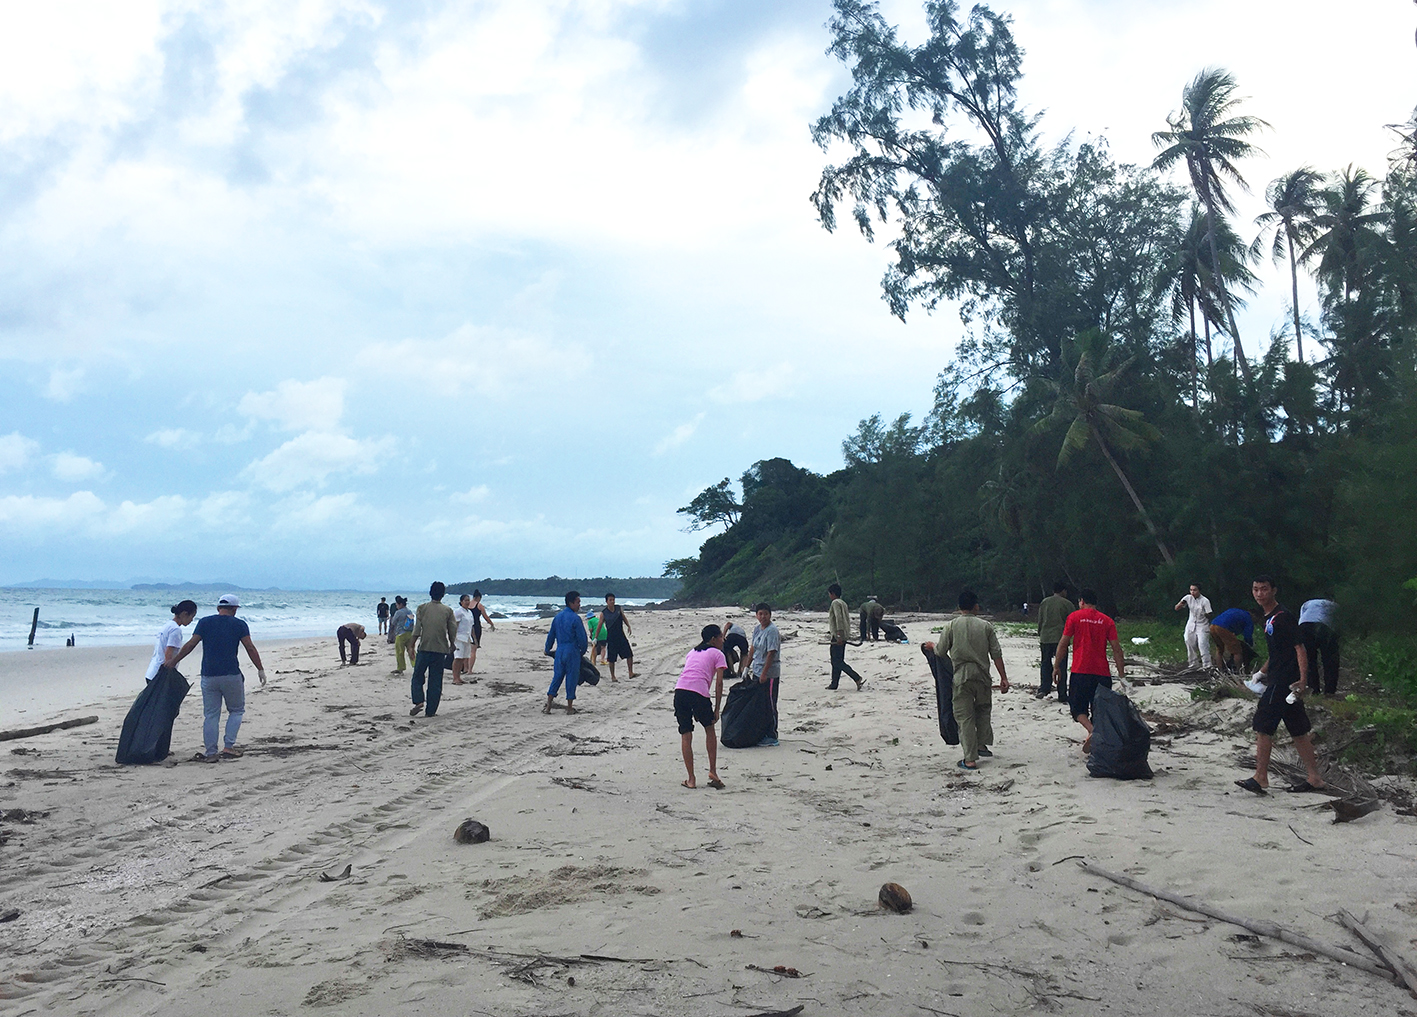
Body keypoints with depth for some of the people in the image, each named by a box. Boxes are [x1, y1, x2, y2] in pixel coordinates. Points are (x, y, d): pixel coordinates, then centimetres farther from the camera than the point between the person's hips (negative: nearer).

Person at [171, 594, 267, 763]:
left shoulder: (205, 622, 6)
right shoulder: (239, 624, 0)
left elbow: (190, 645, 2)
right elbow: (250, 649, -4)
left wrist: (172, 662, 11)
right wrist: (260, 670, 2)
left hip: (208, 676, 2)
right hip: (231, 676, -2)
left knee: (210, 715, 8)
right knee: (236, 711, 13)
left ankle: (210, 753, 7)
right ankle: (229, 747, 2)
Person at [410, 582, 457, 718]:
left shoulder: (422, 608, -1)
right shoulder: (448, 610, 2)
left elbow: (417, 630, -4)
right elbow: (453, 631, 3)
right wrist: (451, 646, 18)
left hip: (424, 648, -1)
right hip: (441, 649, 1)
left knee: (418, 676, 12)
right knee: (436, 681, 6)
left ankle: (418, 701, -9)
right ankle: (431, 711, 5)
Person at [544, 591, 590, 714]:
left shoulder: (557, 617, 9)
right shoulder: (575, 618, -12)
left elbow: (551, 635, 16)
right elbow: (582, 638, -11)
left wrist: (548, 650, 28)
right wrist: (583, 651, 7)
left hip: (559, 651, 6)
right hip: (572, 651, -6)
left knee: (557, 677, 12)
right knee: (571, 678, 3)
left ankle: (548, 705, 9)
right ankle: (569, 707, 9)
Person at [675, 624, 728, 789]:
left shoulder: (693, 652, 29)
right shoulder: (718, 654, 13)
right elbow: (718, 683, 4)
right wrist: (717, 709, 6)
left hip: (680, 690, 4)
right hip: (699, 692, -4)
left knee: (685, 735, 10)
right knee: (709, 729, 20)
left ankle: (691, 779, 11)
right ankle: (712, 771, 21)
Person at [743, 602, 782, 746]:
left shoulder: (772, 631, -16)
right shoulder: (757, 629, 10)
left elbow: (771, 653, -20)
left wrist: (764, 673, -22)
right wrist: (747, 666, 17)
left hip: (770, 673, -8)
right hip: (757, 671, 8)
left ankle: (772, 736, 5)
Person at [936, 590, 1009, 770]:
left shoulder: (951, 626, -5)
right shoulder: (986, 626, -1)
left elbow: (940, 652, 0)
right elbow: (996, 654, -2)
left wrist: (931, 646, 23)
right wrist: (1003, 677, 3)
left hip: (961, 676, -2)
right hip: (982, 675, 2)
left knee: (965, 717, 2)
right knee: (983, 710, 26)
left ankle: (970, 759, 1)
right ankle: (982, 745, 31)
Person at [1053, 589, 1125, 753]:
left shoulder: (1074, 617, 2)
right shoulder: (1107, 621, 8)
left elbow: (1063, 644, 0)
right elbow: (1116, 648, 4)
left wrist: (1056, 666, 8)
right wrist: (1121, 673, 9)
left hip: (1080, 671, -3)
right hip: (1102, 673, 3)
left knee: (1077, 708, 4)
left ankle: (1092, 731, -21)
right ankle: (1094, 739, 16)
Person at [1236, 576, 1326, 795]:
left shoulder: (1283, 617, -13)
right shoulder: (1270, 618, 16)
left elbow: (1300, 649, -18)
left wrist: (1303, 680, -25)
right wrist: (1263, 672, 24)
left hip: (1284, 682, -10)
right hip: (1278, 681, 10)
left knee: (1263, 727, -7)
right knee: (1298, 731, 12)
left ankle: (1260, 779, -3)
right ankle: (1315, 779, 17)